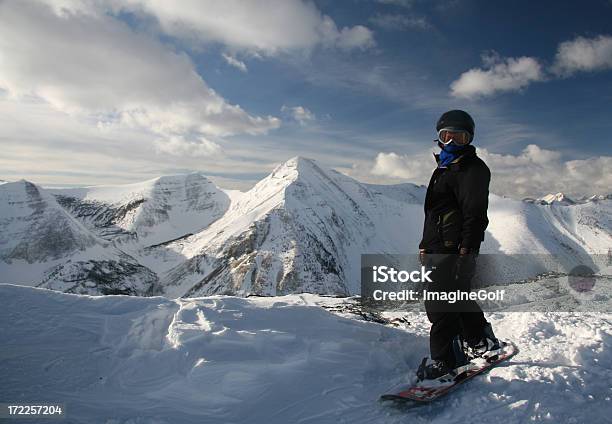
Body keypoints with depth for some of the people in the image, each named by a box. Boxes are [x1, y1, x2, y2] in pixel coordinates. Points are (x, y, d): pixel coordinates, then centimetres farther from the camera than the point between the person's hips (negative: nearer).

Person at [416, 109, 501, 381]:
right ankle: (481, 342, 34)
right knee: (457, 298, 19)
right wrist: (426, 244, 22)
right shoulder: (445, 168, 24)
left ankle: (442, 361, 0)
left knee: (440, 304, -9)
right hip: (439, 248, 10)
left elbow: (475, 213, -16)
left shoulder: (472, 168, -6)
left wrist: (466, 250, -23)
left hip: (454, 249, -10)